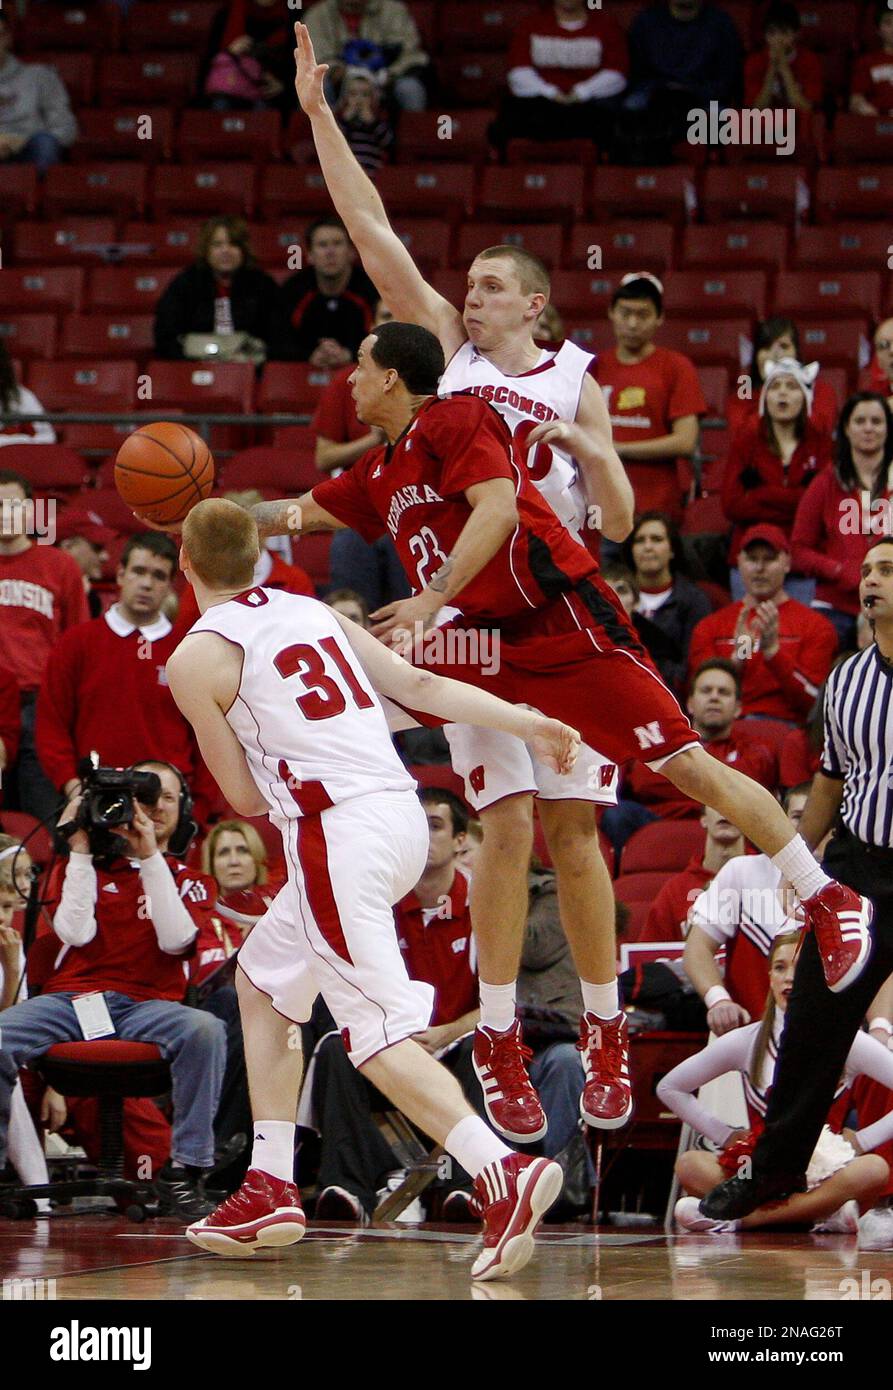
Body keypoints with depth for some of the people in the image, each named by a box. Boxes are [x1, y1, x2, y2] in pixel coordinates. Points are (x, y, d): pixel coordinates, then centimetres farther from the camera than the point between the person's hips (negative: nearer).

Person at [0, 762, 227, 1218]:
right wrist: (80, 851, 1)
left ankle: (184, 1171, -27)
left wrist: (151, 856, -5)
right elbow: (74, 932, 0)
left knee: (204, 1029, -35)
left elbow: (175, 940, -3)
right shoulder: (90, 866, 18)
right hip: (71, 996, 0)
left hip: (145, 1005, 0)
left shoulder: (188, 881, 19)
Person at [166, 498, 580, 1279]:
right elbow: (418, 685, 11)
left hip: (337, 830, -8)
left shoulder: (196, 658, -2)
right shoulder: (311, 612, 18)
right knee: (262, 980, 23)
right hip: (405, 816, 8)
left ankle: (504, 1173, -30)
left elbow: (245, 797, 3)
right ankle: (272, 1191, 19)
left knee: (377, 1031, -11)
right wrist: (527, 722, 10)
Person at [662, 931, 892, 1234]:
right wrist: (723, 1135, 4)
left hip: (827, 1172, -1)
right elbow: (668, 1088, 13)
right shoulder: (747, 1041, 6)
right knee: (690, 1165, -28)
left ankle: (742, 1217, -35)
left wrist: (862, 1140, -9)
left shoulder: (845, 1042, 1)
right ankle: (824, 1214, -32)